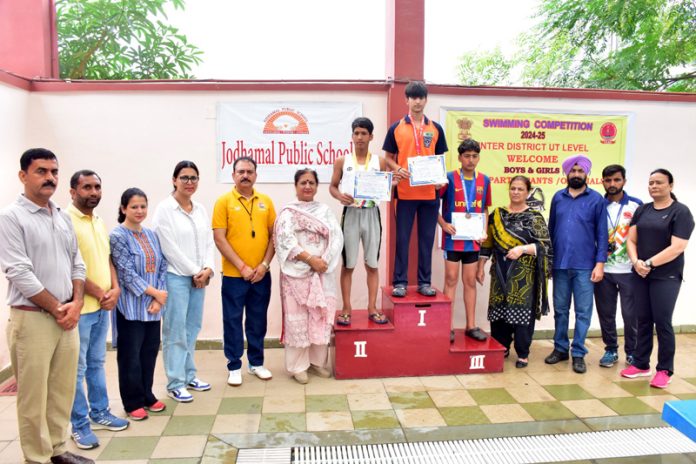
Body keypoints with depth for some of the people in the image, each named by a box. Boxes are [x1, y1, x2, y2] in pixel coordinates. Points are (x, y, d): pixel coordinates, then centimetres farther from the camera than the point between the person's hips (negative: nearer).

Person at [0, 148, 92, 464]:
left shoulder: (63, 218, 12)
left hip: (67, 317, 6)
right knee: (34, 396, 4)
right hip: (32, 319, -6)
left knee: (63, 390, 14)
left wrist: (75, 303, -2)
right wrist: (56, 309, -11)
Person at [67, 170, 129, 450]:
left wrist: (115, 289, -1)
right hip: (79, 307, -8)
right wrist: (99, 293, -13)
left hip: (103, 306, 8)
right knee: (77, 368, 4)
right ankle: (79, 425, 17)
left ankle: (99, 413, 31)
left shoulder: (99, 222, 11)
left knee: (97, 363, 18)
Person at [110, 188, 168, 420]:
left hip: (153, 306, 6)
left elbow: (162, 266, 6)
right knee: (130, 355, 5)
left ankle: (147, 395, 28)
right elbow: (127, 272, -14)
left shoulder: (151, 234, 10)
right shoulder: (117, 236, -8)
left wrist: (158, 299, -6)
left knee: (150, 351, 12)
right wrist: (155, 292, -13)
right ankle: (132, 402, 19)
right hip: (130, 307, -5)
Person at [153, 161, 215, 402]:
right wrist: (194, 272, -10)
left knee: (192, 328, 12)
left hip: (199, 277, 6)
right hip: (176, 277, -6)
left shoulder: (201, 209, 10)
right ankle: (175, 384, 8)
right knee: (175, 331, -1)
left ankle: (189, 375, 25)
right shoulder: (165, 209, -8)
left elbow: (209, 242, 10)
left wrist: (207, 269, -5)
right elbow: (170, 247, -12)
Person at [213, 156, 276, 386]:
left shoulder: (266, 201, 6)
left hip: (261, 274, 3)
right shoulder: (224, 201, -4)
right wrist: (242, 267, -13)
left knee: (258, 320, 12)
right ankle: (234, 366, 19)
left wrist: (264, 264, -5)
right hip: (234, 274, -3)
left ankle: (256, 363, 27)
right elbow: (219, 239, -9)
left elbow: (273, 235, 7)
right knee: (233, 320, 6)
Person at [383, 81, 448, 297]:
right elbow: (388, 157, 7)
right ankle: (400, 281, 11)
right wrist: (397, 170, -13)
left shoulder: (436, 128, 9)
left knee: (427, 238, 7)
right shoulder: (396, 128, 3)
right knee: (402, 238, 2)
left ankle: (424, 282, 16)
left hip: (429, 193, 2)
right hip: (405, 192, -2)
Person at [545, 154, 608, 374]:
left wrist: (600, 263, -9)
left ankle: (578, 354, 14)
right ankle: (560, 348, 25)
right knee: (560, 309, 12)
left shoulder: (596, 199, 0)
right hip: (560, 264, 3)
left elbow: (602, 234, -2)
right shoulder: (558, 197, 8)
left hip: (584, 266, -2)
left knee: (583, 312, 4)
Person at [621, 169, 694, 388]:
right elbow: (631, 240, 7)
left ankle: (664, 370, 11)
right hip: (640, 275, 5)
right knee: (643, 321, 10)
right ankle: (640, 364, 20)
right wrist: (636, 262, -10)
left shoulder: (680, 211, -5)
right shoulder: (642, 210, 11)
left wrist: (650, 263, -17)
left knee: (662, 323, -1)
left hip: (666, 277, -5)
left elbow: (677, 247, -15)